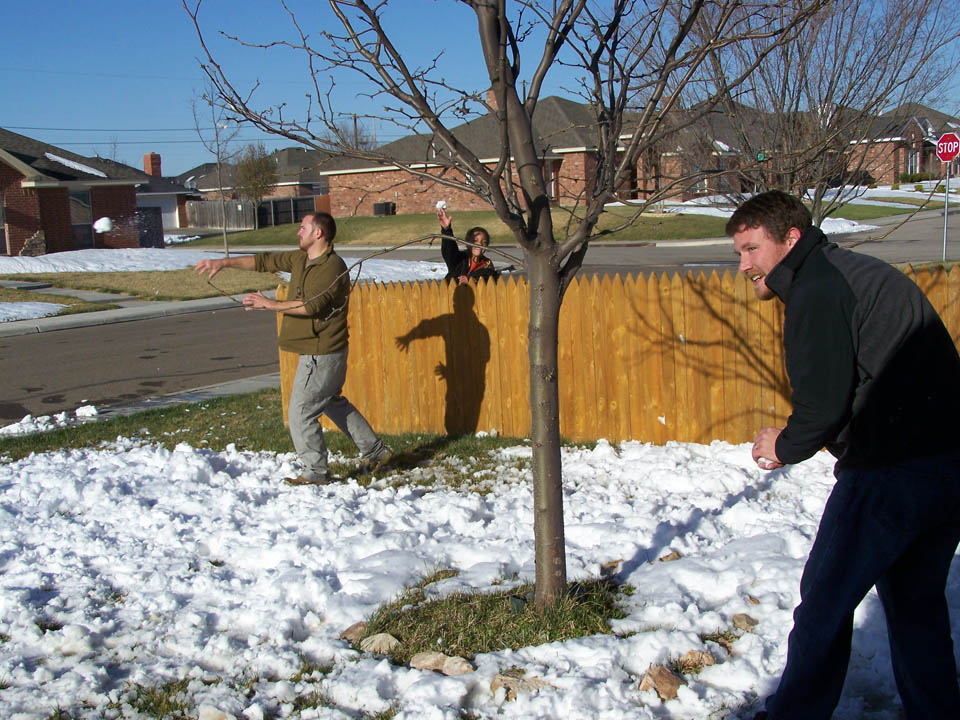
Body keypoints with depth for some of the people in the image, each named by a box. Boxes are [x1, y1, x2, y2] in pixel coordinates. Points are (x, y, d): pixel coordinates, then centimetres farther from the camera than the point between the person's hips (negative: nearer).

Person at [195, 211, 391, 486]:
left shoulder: (333, 267, -20)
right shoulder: (301, 259, 10)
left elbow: (313, 304, -31)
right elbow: (265, 261, 15)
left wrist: (272, 305, -25)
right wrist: (224, 262, 12)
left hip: (320, 354, -10)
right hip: (316, 351, 10)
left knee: (301, 412, -3)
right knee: (334, 404, 21)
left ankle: (315, 473, 8)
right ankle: (375, 451, 28)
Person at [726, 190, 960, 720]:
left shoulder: (816, 289, -11)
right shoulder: (865, 273, 19)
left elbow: (824, 400, -21)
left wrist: (785, 447, -1)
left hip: (894, 472, -10)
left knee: (825, 601, 5)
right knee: (917, 606, 21)